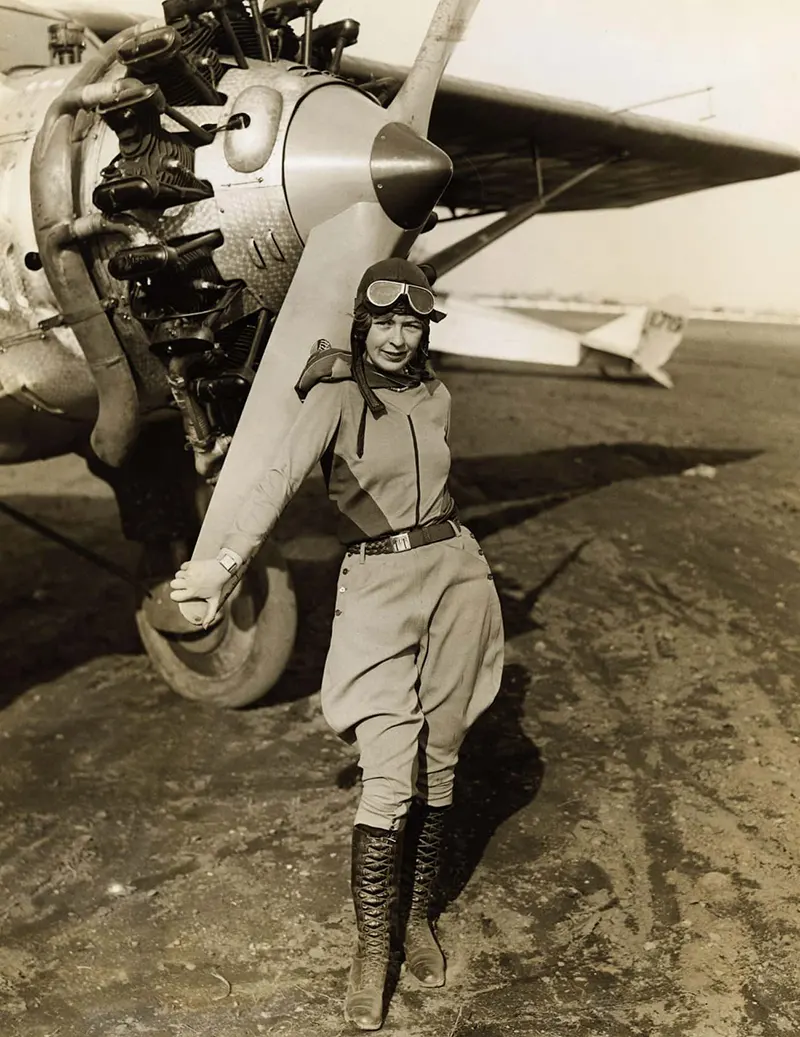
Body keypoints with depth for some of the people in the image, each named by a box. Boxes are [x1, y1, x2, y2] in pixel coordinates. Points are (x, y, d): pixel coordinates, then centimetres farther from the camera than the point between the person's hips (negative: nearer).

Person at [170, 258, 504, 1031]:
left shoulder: (434, 398, 9)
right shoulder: (336, 397, -8)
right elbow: (281, 477, -25)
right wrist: (228, 561, -37)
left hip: (454, 575, 5)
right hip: (376, 588, -4)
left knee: (437, 766, 10)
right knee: (388, 779, -8)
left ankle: (416, 916, 29)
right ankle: (372, 944, 12)